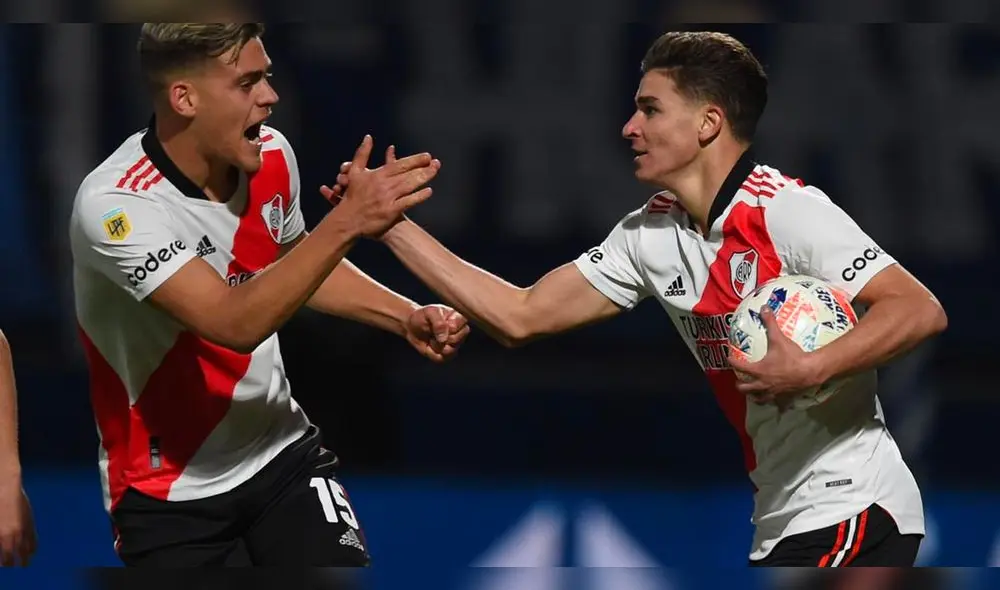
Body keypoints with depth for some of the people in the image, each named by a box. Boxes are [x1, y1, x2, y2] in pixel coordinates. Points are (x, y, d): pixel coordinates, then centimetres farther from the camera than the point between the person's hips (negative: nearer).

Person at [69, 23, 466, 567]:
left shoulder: (271, 156, -4)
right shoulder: (116, 205, -24)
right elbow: (236, 324, -34)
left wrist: (406, 317, 5)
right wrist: (346, 222, -38)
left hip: (282, 452, 5)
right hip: (170, 492, -5)